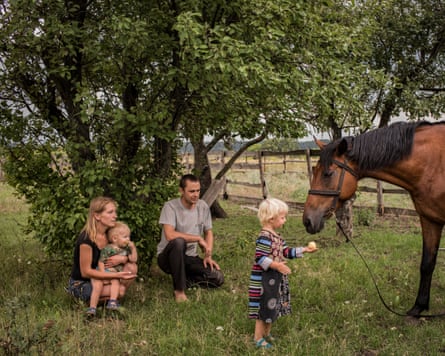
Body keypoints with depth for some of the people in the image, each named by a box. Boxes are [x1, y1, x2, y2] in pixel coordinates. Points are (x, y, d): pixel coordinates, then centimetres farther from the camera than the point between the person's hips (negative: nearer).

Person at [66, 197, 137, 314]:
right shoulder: (86, 239, -25)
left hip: (97, 279, 7)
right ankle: (89, 302, -4)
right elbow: (85, 272, -23)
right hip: (80, 285, -7)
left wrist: (123, 259, -22)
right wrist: (116, 275, -29)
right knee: (121, 290, -26)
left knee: (132, 267, -13)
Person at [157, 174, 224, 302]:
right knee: (179, 242, -40)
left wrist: (208, 255, -1)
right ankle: (179, 290, -27)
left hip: (190, 257, 5)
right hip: (167, 257, -5)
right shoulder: (170, 206, -16)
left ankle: (181, 280, 3)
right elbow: (170, 235, -30)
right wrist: (198, 238, -23)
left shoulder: (203, 206, 1)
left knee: (218, 278, -17)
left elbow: (208, 232, 14)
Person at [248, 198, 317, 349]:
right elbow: (259, 258, -27)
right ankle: (258, 338, 13)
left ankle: (266, 334, 34)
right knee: (264, 308, 0)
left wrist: (304, 250, 10)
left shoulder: (276, 236, 10)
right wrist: (275, 265, -33)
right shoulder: (264, 237, -22)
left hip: (275, 279, 10)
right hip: (264, 280, -10)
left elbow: (286, 252, 15)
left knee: (272, 307, 19)